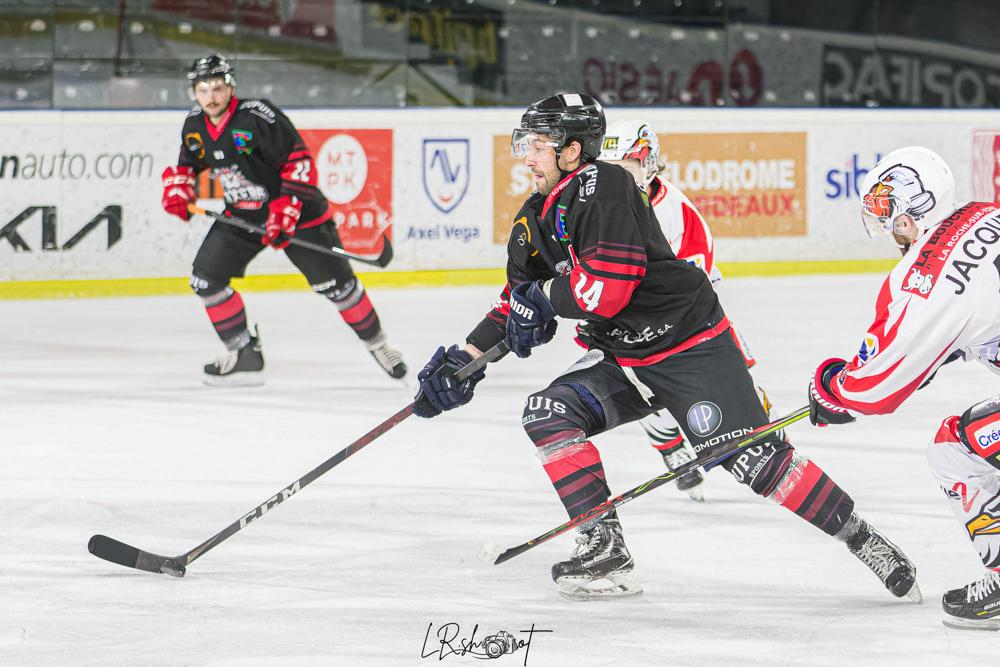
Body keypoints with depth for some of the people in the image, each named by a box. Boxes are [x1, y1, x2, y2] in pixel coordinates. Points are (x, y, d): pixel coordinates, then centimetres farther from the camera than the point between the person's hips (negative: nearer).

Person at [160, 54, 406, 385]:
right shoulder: (195, 125, -3)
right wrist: (177, 192, -1)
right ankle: (245, 355, 2)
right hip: (241, 215, 6)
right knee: (206, 277, -7)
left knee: (334, 283, -1)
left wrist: (285, 210, -28)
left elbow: (299, 161, -23)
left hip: (296, 210, -6)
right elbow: (188, 163, 17)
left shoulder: (258, 116, -24)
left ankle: (378, 344, 20)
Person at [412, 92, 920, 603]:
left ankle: (860, 539, -3)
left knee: (754, 461, -15)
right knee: (547, 414, -7)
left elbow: (607, 289, -27)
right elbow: (519, 301, 21)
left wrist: (541, 298, -12)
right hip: (622, 360, 9)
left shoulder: (602, 187, -19)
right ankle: (605, 551, -6)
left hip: (694, 349, -9)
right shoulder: (534, 220, 9)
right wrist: (466, 359, 12)